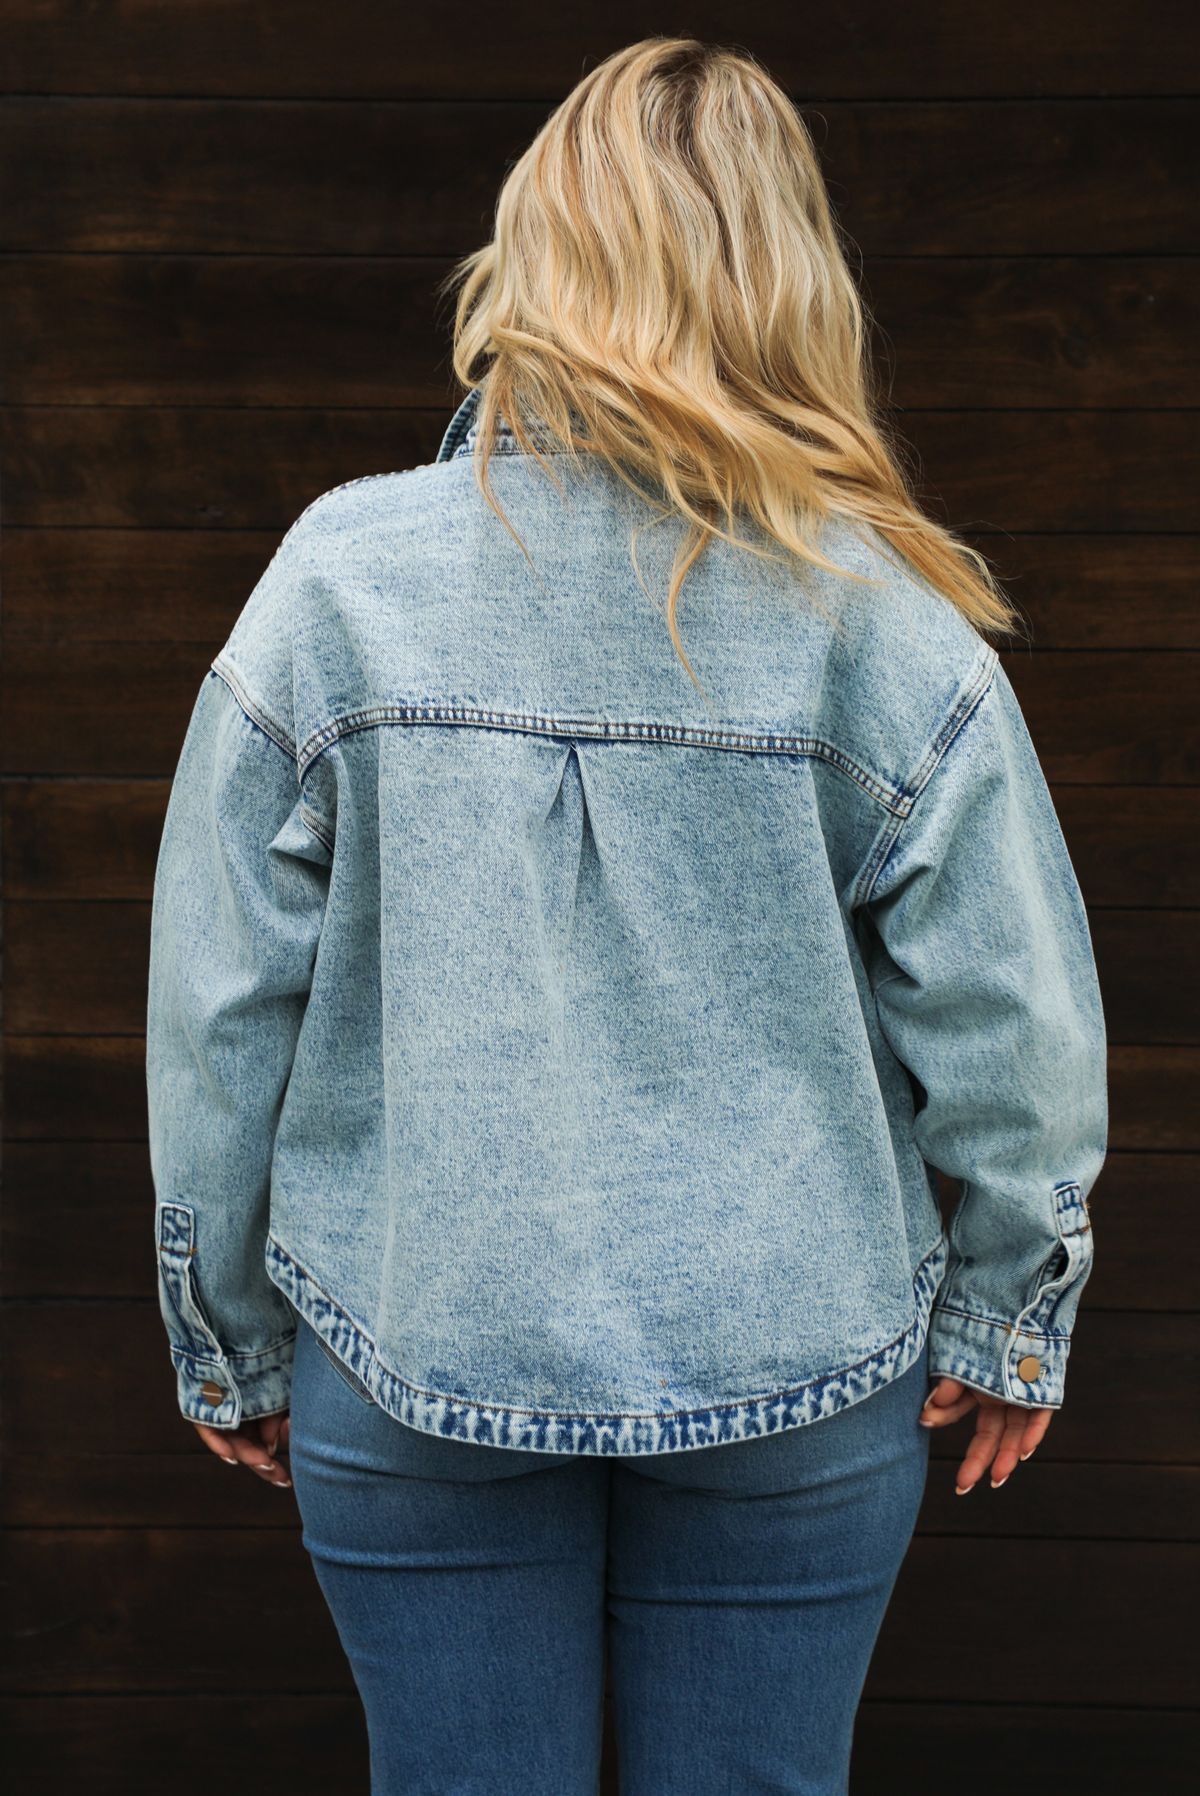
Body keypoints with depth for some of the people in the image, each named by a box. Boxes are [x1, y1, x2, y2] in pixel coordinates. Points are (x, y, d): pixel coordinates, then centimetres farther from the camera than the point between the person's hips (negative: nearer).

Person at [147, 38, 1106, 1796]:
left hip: (416, 1349, 0)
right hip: (798, 1369, 0)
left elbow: (221, 1005, -5)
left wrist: (230, 1339, 8)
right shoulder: (881, 615, -11)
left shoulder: (340, 575, -9)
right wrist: (1005, 1318, 7)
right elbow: (1016, 1018, -8)